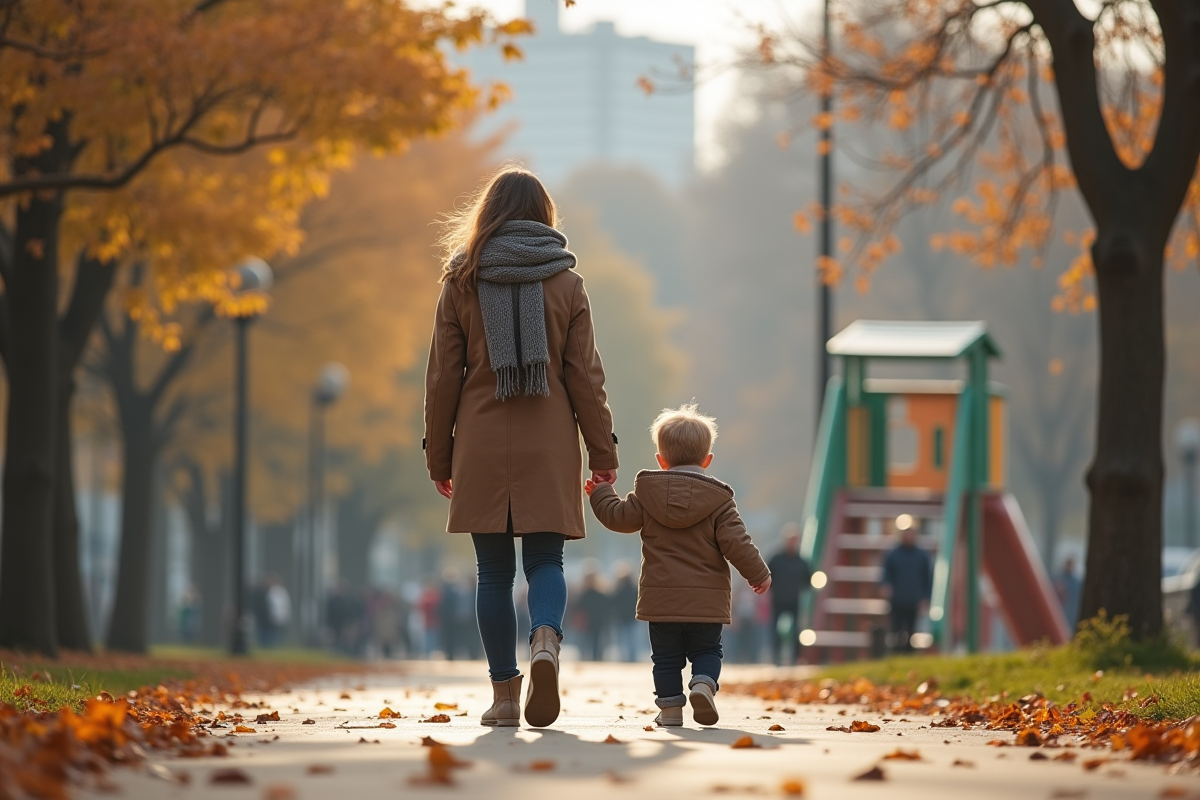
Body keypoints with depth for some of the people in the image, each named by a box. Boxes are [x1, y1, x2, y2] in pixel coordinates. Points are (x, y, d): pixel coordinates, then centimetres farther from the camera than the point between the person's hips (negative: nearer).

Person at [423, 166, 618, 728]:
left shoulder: (462, 281, 2)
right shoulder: (566, 283, 2)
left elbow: (443, 376, 3)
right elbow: (585, 374, 1)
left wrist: (439, 455, 10)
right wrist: (602, 450, 7)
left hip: (482, 447, 0)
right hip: (548, 447, 0)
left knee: (494, 571, 6)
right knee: (545, 560, 5)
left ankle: (504, 693, 4)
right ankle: (546, 640, -25)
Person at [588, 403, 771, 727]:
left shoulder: (647, 493, 1)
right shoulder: (718, 498, -3)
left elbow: (619, 517, 6)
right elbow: (735, 542, -6)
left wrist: (601, 493, 23)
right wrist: (758, 573, 4)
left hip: (661, 597, 1)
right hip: (707, 600, -1)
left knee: (666, 656, 10)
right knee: (706, 650, 11)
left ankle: (670, 707, 6)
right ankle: (703, 682, -16)